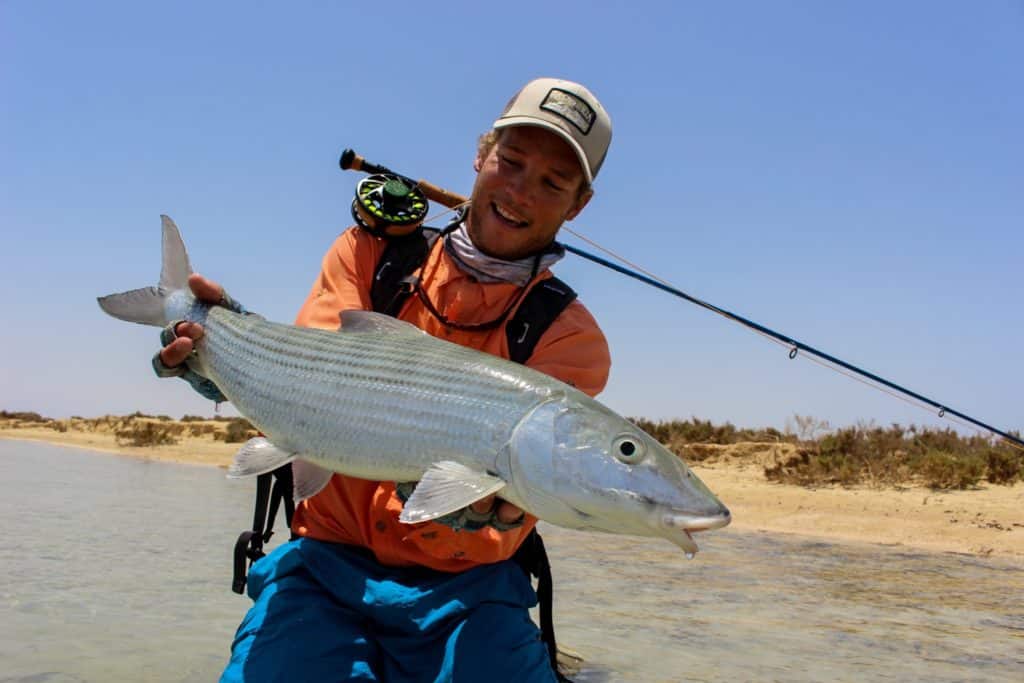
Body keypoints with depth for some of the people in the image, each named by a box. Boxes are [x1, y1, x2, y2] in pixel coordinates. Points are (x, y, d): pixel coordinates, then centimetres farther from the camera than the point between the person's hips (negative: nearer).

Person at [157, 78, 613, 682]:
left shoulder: (570, 340, -5)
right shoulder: (374, 250, 5)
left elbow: (502, 533, -13)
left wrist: (479, 517, -35)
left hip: (459, 588, 0)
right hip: (327, 563, 1)